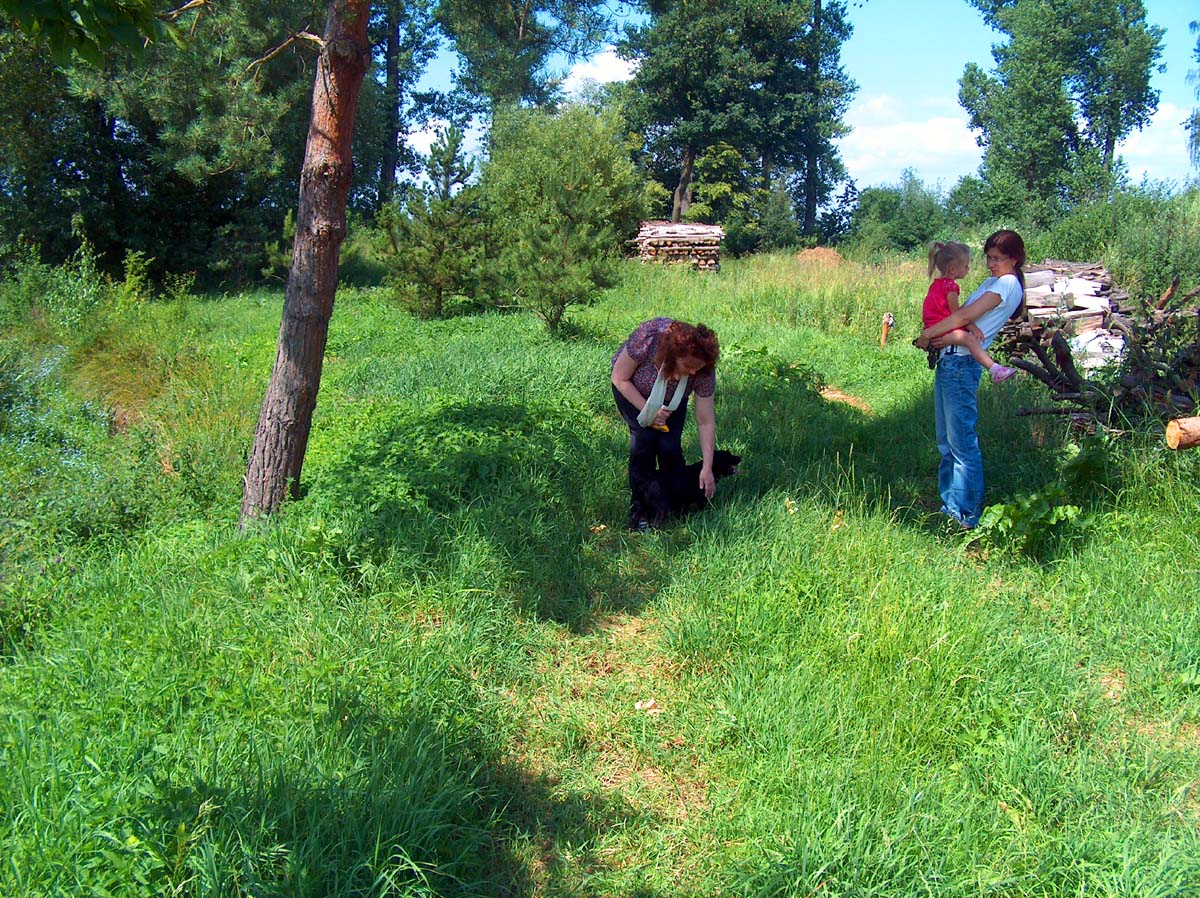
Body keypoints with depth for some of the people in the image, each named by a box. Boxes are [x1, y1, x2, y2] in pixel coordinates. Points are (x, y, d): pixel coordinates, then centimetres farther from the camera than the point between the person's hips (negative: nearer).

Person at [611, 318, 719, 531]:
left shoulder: (703, 369, -30)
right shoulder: (649, 337, -40)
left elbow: (706, 422, -22)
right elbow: (620, 378, -24)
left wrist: (707, 468, -23)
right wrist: (648, 411, -28)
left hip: (672, 399, 2)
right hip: (631, 388, -2)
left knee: (669, 445, -16)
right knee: (644, 436, -21)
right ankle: (639, 509, -10)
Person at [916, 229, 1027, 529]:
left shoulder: (1007, 284, -8)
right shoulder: (991, 283, 22)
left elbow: (966, 316, -15)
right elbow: (962, 315, 13)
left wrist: (928, 334, -7)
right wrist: (938, 335, -7)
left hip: (961, 363, -10)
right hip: (948, 361, 10)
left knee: (962, 441, -7)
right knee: (946, 440, 14)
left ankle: (967, 515, -2)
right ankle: (950, 504, 22)